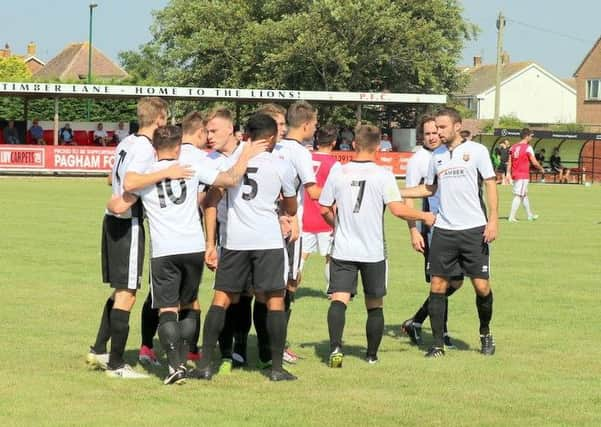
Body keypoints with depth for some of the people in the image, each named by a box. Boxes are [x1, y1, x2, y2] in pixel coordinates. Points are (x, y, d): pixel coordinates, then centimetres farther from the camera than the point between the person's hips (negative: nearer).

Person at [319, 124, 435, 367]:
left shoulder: (338, 174, 1)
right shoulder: (382, 175, -8)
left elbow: (325, 210, 9)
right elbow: (397, 210, -15)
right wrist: (424, 217, 2)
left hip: (343, 250, 1)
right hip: (373, 252, -1)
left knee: (339, 300, -8)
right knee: (375, 305, 14)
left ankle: (335, 348, -29)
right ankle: (372, 354, 22)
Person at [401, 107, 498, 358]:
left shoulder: (476, 151, -1)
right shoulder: (437, 156, 11)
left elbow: (490, 184, -2)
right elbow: (429, 189, 22)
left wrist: (493, 219, -11)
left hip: (474, 229, -4)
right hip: (443, 230, 4)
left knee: (481, 286, -3)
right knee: (437, 285, -2)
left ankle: (485, 334, 21)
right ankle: (438, 344, 4)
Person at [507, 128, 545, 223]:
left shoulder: (513, 147, 8)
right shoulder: (528, 148, -12)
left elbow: (509, 162, 7)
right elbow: (534, 162, -11)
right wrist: (541, 169, 6)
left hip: (515, 174, 8)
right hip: (523, 175, -8)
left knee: (525, 194, 19)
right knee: (518, 196, -6)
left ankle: (530, 215, 31)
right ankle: (512, 217, -11)